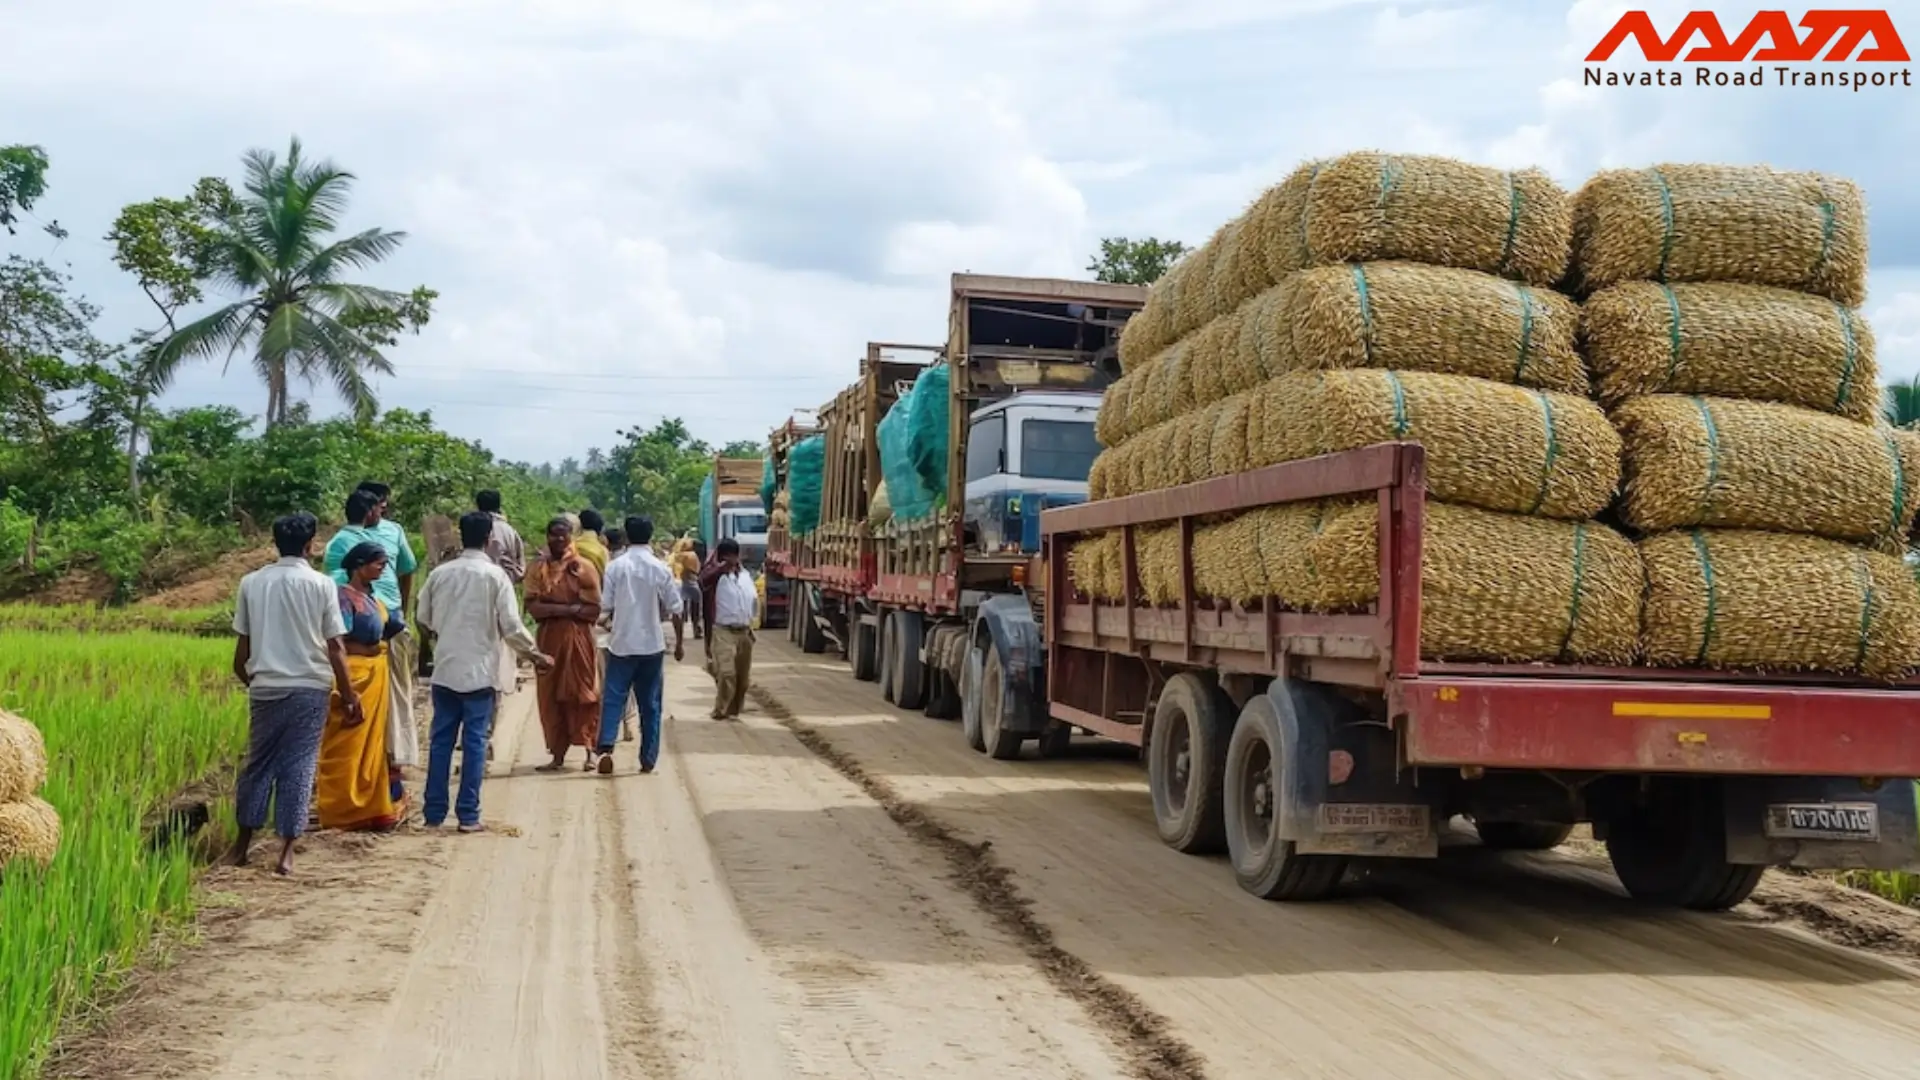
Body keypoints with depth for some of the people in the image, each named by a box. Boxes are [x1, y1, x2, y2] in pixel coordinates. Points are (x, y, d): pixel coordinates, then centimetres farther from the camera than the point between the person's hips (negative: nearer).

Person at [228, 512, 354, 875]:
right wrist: (350, 696, 1)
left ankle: (242, 845, 22)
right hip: (309, 688, -2)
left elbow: (241, 650, 6)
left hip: (265, 688, 3)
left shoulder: (252, 583, 3)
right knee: (298, 767, 2)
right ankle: (287, 852, 0)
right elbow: (335, 647, -6)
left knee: (258, 765, 15)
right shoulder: (321, 584, -5)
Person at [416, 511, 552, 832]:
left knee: (440, 740, 9)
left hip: (444, 669, 3)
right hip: (479, 671, -3)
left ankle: (434, 814, 12)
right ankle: (468, 815, 3)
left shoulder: (440, 573, 2)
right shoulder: (495, 576, -8)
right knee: (475, 742, 2)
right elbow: (511, 626, -10)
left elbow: (424, 618, 11)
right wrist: (535, 654, 4)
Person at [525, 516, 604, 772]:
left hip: (579, 638, -2)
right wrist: (569, 608, -16)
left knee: (583, 695, 1)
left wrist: (552, 608, -10)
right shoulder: (537, 568, 4)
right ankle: (558, 754, 11)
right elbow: (532, 607, -6)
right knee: (552, 697, 4)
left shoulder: (584, 568, 0)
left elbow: (594, 609, -5)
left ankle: (590, 752, 8)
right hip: (549, 638, 2)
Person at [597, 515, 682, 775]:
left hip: (622, 643, -1)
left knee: (614, 697, 3)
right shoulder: (661, 568, -4)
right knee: (650, 703, 9)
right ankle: (648, 759, 12)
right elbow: (674, 608, -1)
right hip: (652, 644, 1)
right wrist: (679, 642, 10)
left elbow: (605, 605, -4)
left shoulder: (615, 566, -5)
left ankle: (606, 747, -16)